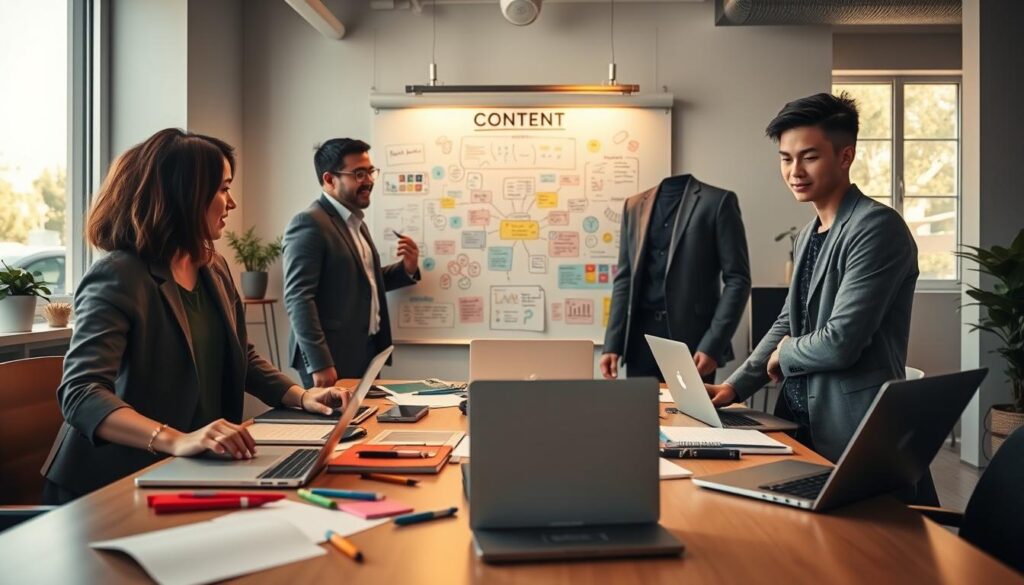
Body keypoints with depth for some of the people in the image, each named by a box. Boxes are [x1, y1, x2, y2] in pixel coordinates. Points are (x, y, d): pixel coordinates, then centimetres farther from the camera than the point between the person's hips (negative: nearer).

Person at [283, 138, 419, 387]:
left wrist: (406, 269, 4)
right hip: (331, 358, -9)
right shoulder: (309, 224, -14)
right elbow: (298, 298, -20)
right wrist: (319, 363, -23)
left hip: (367, 351, 9)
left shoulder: (355, 222, 15)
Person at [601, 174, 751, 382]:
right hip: (642, 339, 4)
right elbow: (624, 279, 12)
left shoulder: (718, 201, 0)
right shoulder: (635, 205, 13)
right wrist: (612, 344, 3)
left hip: (693, 341, -3)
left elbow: (737, 280, -5)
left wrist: (712, 345, -14)